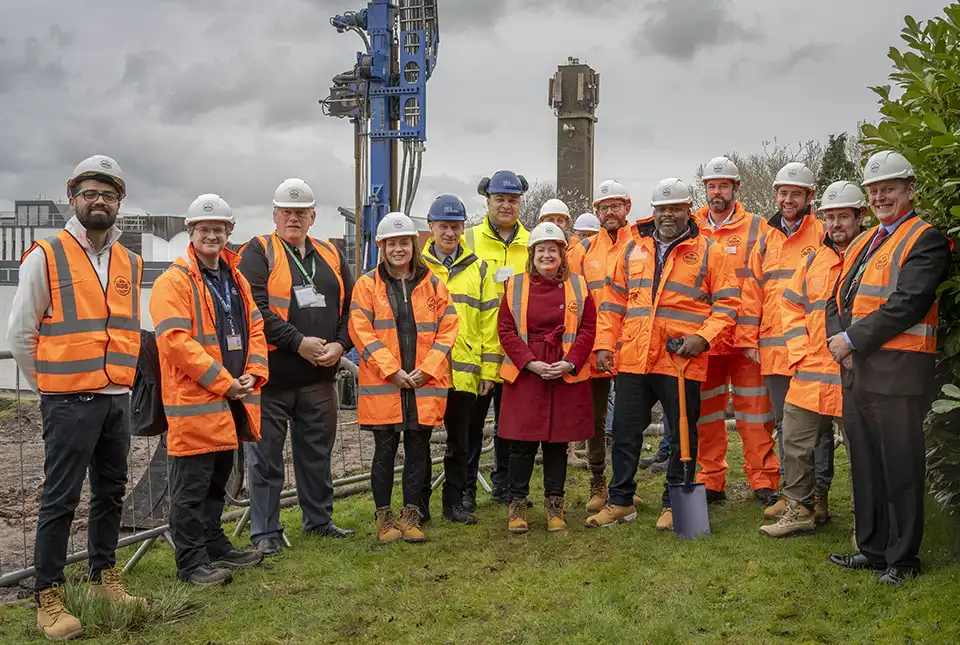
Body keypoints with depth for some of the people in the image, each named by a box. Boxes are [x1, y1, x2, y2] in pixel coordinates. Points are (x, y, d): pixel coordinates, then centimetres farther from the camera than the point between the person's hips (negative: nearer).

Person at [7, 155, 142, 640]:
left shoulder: (130, 263, 10)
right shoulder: (46, 256, -6)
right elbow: (20, 334, -3)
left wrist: (121, 380, 14)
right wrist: (51, 387, 1)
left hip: (118, 400, 6)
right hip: (69, 402, -5)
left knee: (111, 492, 14)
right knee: (60, 500, -1)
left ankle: (103, 575, 29)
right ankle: (48, 599, 9)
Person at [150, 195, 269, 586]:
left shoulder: (236, 279, 14)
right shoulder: (174, 281, -10)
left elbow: (255, 329, 15)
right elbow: (175, 340, -19)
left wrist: (253, 374, -2)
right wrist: (223, 381, -19)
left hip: (233, 399, 8)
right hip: (194, 400, -8)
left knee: (217, 481, 20)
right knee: (192, 487, 0)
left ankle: (216, 547, 32)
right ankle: (191, 562, 9)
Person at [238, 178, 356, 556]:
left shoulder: (331, 256, 14)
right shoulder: (258, 253, -2)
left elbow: (351, 306, 12)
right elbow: (255, 307, -15)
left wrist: (340, 344, -5)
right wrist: (298, 342, -18)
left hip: (320, 376, 5)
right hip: (271, 374, -5)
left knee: (317, 452, 16)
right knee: (266, 455, 3)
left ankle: (319, 520, 30)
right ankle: (265, 531, 13)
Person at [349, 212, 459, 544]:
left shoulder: (432, 285, 9)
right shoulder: (367, 285, 3)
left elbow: (448, 329, 4)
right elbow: (361, 331, -5)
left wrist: (427, 369, -8)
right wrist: (392, 370, -13)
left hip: (426, 383, 2)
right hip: (382, 384, -2)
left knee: (418, 450, 7)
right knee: (385, 451, 4)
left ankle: (411, 515, 19)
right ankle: (384, 516, 17)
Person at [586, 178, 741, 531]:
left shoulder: (708, 251, 2)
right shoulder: (633, 248, 12)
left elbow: (727, 302, 0)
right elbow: (613, 301, 14)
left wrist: (703, 337, -14)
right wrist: (605, 343, 6)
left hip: (682, 360, -3)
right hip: (633, 359, 3)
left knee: (682, 434, 7)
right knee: (625, 432, 10)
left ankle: (675, 504, 22)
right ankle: (620, 501, 24)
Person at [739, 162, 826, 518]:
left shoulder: (824, 236, 0)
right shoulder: (766, 241, 14)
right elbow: (752, 293, 14)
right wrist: (748, 340, 8)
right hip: (773, 349, 5)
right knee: (784, 424, 12)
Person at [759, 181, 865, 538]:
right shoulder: (814, 260, 12)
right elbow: (792, 307, 15)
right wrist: (800, 354, 3)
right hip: (811, 372, 5)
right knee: (796, 440, 8)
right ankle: (801, 508, 22)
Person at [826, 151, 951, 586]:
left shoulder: (926, 240, -6)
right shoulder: (861, 244, 20)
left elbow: (906, 304, -17)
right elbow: (837, 299, 16)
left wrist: (853, 339, -15)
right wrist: (838, 340, -3)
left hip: (897, 370, -8)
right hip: (855, 369, 8)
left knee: (900, 467, 1)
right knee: (865, 464, 14)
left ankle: (903, 558, 13)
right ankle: (872, 548, 26)